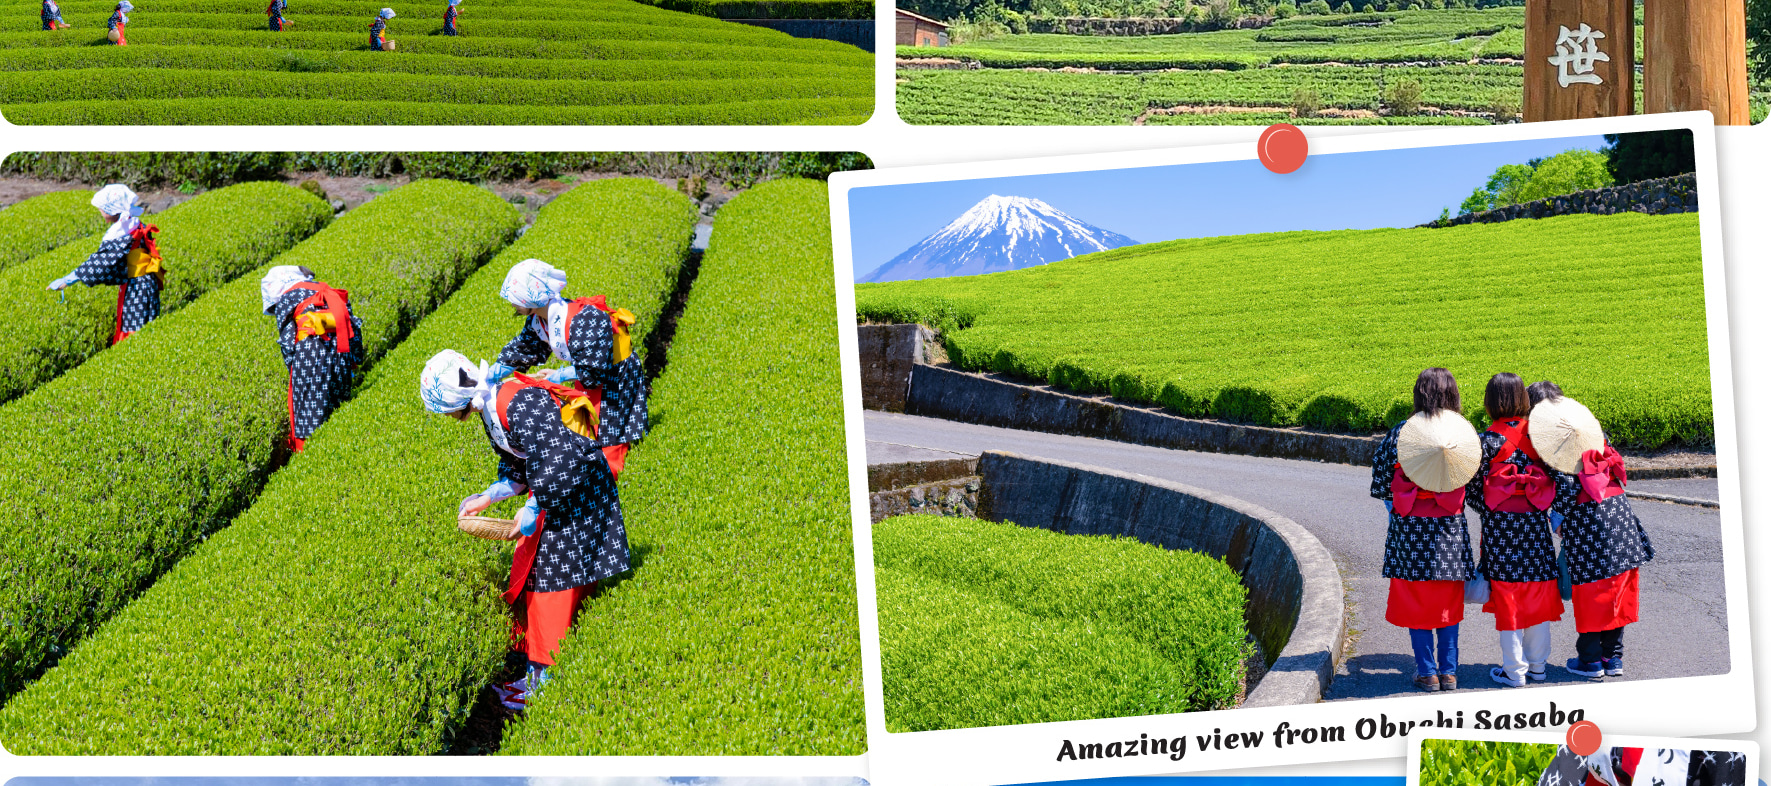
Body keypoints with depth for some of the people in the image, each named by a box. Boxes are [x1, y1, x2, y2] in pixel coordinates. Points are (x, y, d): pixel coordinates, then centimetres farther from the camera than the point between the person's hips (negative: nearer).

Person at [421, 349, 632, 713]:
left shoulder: (522, 405, -27)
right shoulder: (494, 410, 5)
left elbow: (555, 464, -30)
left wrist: (532, 511, -22)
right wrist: (485, 498, 7)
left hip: (579, 491, -10)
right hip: (552, 493, 10)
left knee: (553, 581, -6)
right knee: (527, 575, 11)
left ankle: (548, 680, 2)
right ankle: (538, 673, 18)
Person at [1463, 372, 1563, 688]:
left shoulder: (1488, 441, -12)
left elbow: (1473, 488, -8)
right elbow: (1553, 478, 4)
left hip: (1501, 525, -4)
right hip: (1535, 521, 4)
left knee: (1508, 595, 2)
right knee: (1536, 593, 14)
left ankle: (1514, 670, 7)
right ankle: (1538, 665, 22)